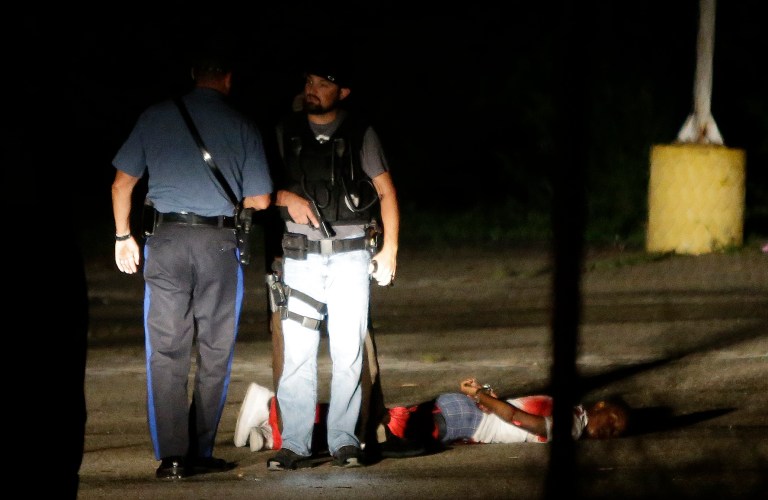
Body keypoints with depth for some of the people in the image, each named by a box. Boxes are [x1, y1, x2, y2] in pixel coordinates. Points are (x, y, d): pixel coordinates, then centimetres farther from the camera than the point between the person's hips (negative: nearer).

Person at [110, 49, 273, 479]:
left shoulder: (156, 118, 5)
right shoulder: (241, 126, 1)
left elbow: (123, 182, 6)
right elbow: (260, 200, 2)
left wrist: (124, 235, 17)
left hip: (166, 237, 1)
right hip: (220, 241, -1)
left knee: (166, 352, 4)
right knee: (215, 354, 10)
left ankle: (171, 456, -3)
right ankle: (200, 453, 9)